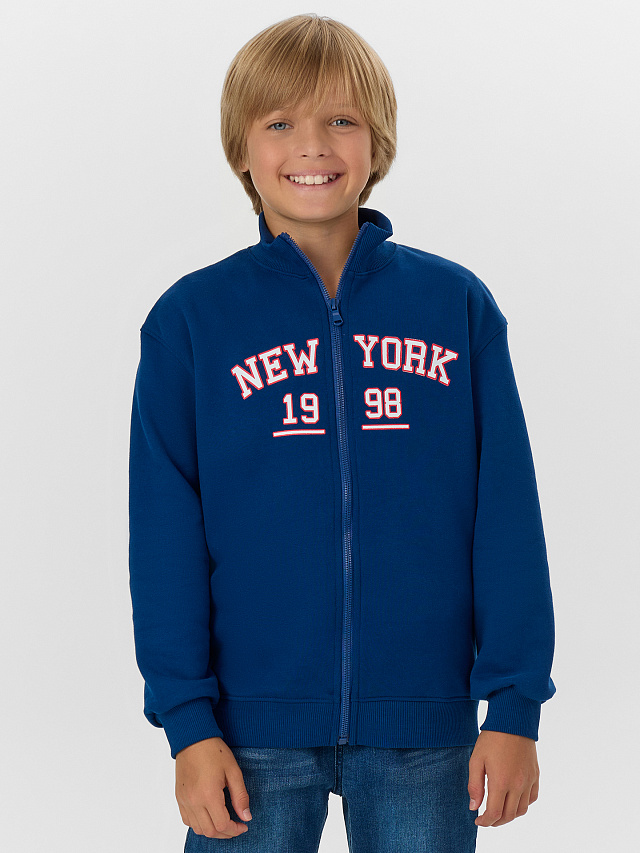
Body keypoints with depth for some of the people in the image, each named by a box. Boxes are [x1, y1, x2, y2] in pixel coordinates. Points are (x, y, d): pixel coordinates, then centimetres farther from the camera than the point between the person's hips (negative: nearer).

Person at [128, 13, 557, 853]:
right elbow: (165, 534, -1)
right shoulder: (190, 319, 0)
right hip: (254, 727, -1)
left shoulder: (459, 305, 2)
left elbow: (507, 518, 2)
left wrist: (516, 705, -1)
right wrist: (188, 720, -5)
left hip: (421, 725, 1)